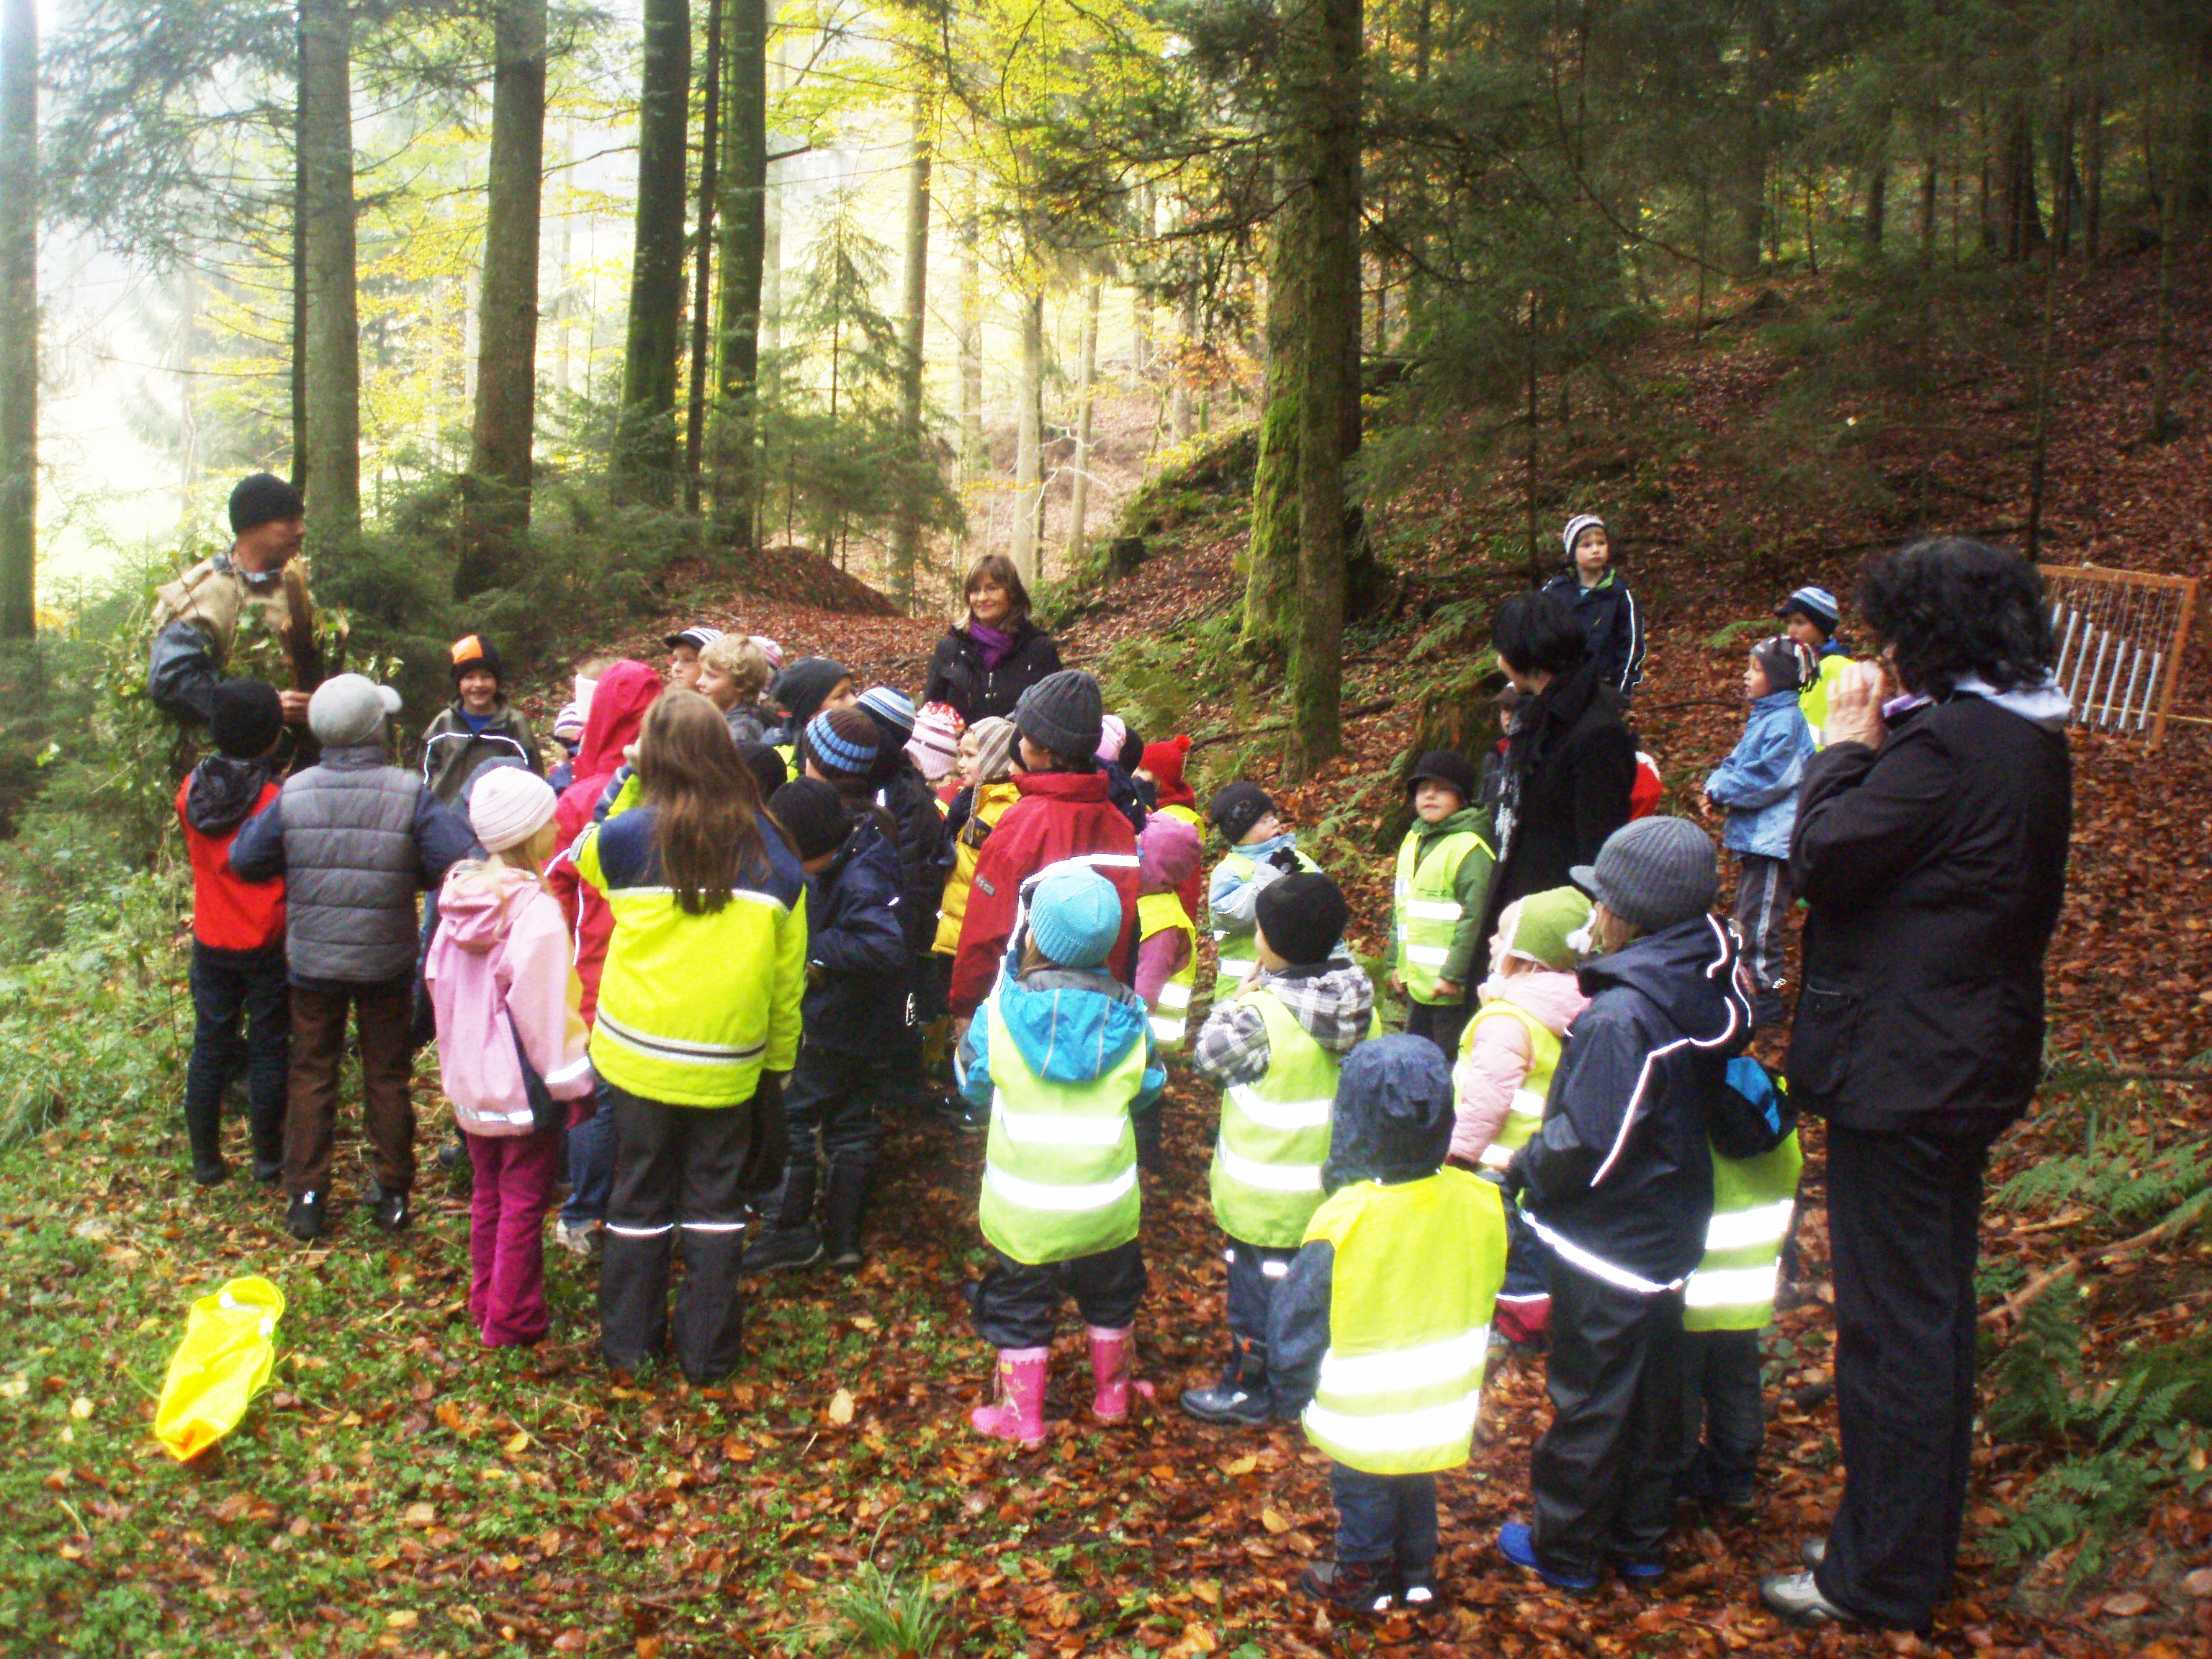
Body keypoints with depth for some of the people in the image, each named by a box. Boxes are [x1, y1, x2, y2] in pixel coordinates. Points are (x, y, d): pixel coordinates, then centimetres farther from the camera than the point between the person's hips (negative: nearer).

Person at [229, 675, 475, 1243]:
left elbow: (244, 860, -3)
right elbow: (458, 861, -22)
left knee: (311, 1074, 15)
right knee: (387, 1076, 14)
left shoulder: (293, 794, -10)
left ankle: (306, 1196, 20)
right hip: (386, 963, -1)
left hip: (312, 963, 1)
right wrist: (408, 873, -2)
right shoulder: (409, 795, -17)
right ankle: (392, 1193, 23)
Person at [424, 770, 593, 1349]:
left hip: (470, 1082, 7)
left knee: (487, 1195, 21)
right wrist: (571, 1078, -12)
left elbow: (438, 980, 10)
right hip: (524, 1084, -7)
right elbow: (544, 1008, -22)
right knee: (524, 1203, 6)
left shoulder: (460, 894, 0)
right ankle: (512, 1321, 14)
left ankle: (485, 1302, 33)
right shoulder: (535, 910, -23)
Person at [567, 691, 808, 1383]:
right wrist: (779, 1061, 9)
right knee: (715, 1203, 12)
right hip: (731, 1062, 0)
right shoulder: (770, 851, -5)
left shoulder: (626, 839, -10)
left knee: (639, 1198, 14)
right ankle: (708, 1349, 20)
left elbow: (585, 858, 17)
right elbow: (788, 975, 0)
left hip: (637, 1055, 0)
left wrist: (628, 784, 14)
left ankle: (628, 1341, 26)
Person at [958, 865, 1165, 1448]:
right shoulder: (1127, 1016, -10)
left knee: (1020, 1310, 16)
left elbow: (973, 1085, 0)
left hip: (1026, 1205, -2)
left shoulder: (1000, 1012, -16)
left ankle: (1022, 1416, 26)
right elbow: (1147, 1090, 5)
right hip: (1106, 1201, 2)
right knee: (1110, 1300, 25)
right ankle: (1112, 1395, 41)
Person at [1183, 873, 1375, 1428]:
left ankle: (1247, 1391, 26)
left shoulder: (1262, 1014, -27)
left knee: (1257, 1285, 11)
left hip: (1268, 1196, -6)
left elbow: (1209, 1058, -12)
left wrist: (1234, 1004, -2)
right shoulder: (1360, 1007, -5)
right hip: (1332, 1186, 6)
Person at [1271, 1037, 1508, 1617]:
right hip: (1442, 1409, 5)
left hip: (1364, 1418, -5)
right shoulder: (1482, 1204, -15)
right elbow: (1489, 1299, 3)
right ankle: (1416, 1575, 43)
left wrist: (1294, 1390, -2)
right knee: (1418, 1486, 26)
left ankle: (1362, 1580, 37)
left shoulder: (1343, 1223, -30)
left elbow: (1297, 1319, -19)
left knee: (1363, 1493, 18)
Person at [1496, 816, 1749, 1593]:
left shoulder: (1620, 1017, -30)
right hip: (1669, 1234, 8)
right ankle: (1640, 1540, 36)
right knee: (1655, 1389, 20)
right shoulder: (1709, 992, -3)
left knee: (1589, 1398, 8)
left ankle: (1566, 1549, 25)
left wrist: (1521, 1170, -10)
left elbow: (1587, 1144, -28)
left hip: (1605, 1250, -8)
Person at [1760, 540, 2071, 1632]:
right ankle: (1924, 1542, 36)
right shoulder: (2034, 745, 8)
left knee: (1890, 1318, 0)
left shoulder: (1942, 744, -23)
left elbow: (1822, 859, -18)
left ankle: (1880, 1577, 13)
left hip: (1897, 1069, -10)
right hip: (1971, 1060, 10)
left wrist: (1848, 742, -8)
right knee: (1936, 1308, 21)